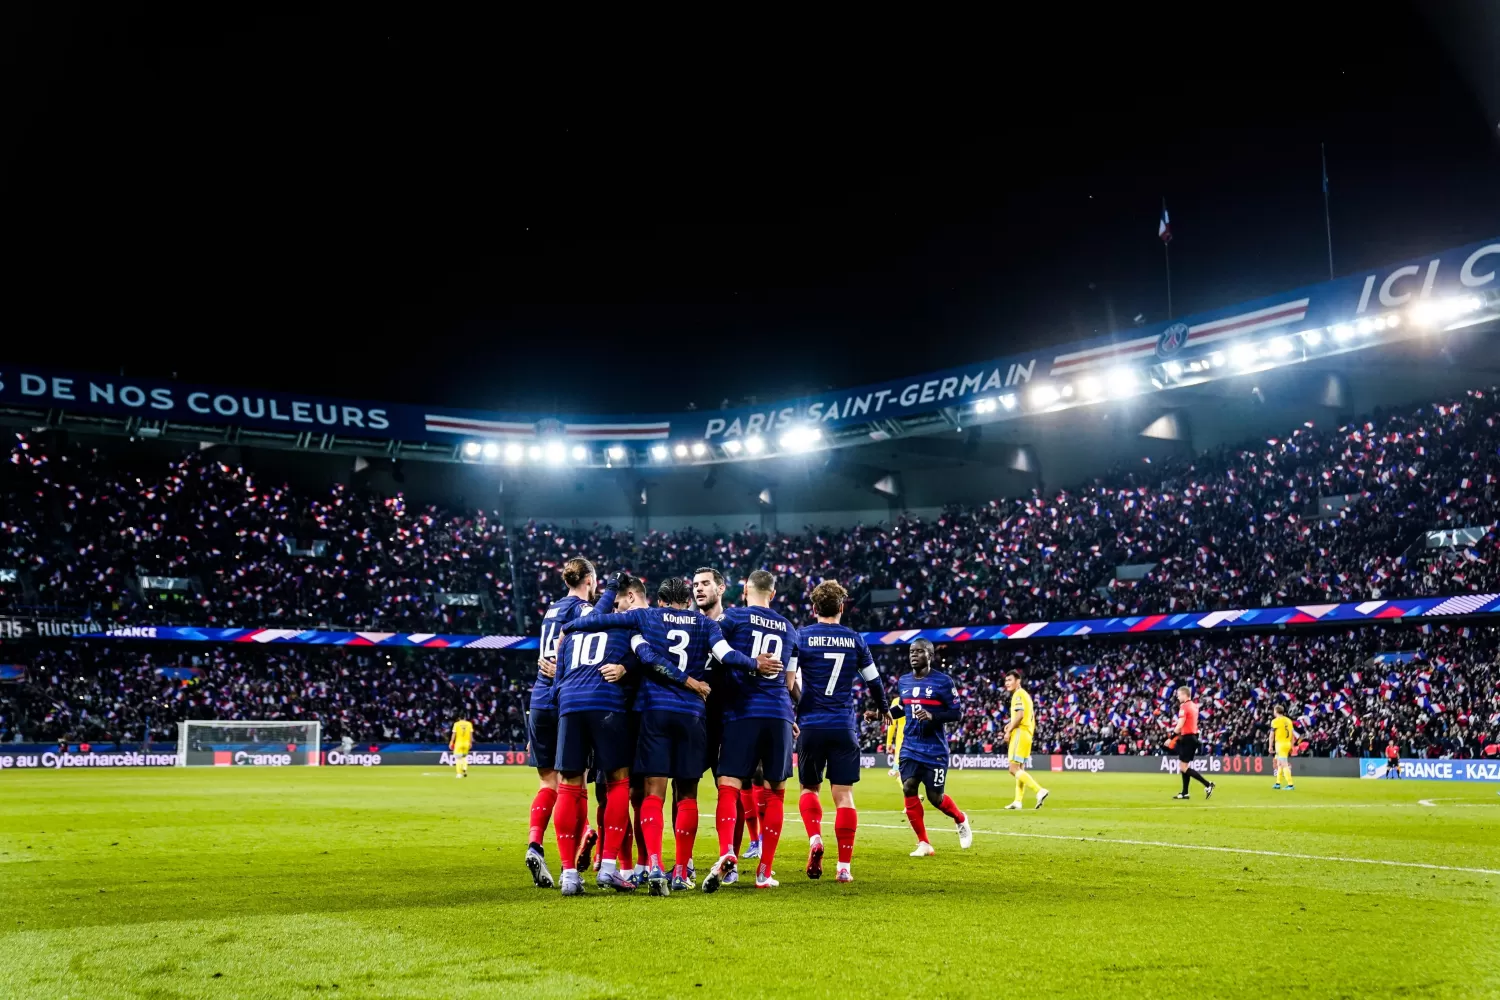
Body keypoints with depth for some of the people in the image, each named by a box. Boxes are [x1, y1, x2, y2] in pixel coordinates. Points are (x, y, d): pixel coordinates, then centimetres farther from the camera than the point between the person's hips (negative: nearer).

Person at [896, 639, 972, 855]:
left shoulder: (942, 681, -10)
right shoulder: (904, 681, 7)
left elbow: (956, 713, -10)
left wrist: (933, 717, -26)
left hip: (935, 750, -4)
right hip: (910, 748, 5)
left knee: (935, 797, 2)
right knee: (908, 789, -10)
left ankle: (961, 820, 36)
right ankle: (924, 843, 1)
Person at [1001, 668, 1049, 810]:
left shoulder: (1018, 694, -10)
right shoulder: (1025, 694, 20)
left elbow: (1020, 715, -22)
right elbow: (1030, 714, 23)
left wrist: (1009, 730, -16)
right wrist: (1011, 723, 16)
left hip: (1020, 733, -11)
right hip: (1027, 733, 11)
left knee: (1014, 769, -12)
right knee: (1020, 769, 11)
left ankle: (1040, 790, -21)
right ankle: (1018, 801, 11)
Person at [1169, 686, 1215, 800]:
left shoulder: (1184, 707, -14)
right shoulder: (1194, 706, 14)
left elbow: (1180, 726, -19)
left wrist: (1171, 738, -14)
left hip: (1187, 738, -9)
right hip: (1193, 736, 9)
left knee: (1183, 767, -8)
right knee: (1184, 766, 13)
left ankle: (1207, 784, -11)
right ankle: (1184, 793, 14)